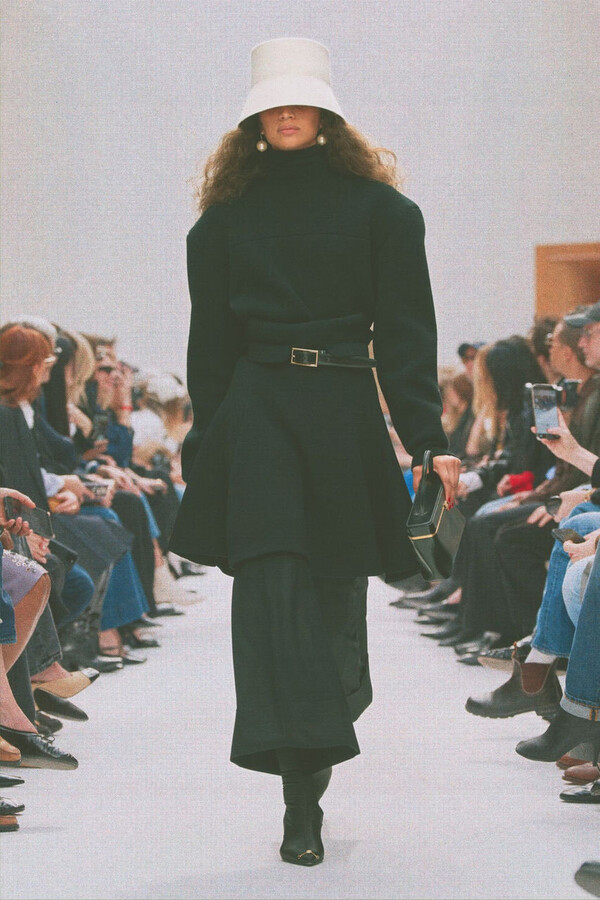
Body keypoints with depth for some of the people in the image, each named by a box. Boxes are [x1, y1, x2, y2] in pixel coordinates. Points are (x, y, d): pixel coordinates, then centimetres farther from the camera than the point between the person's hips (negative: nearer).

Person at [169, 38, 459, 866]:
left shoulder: (379, 209, 6)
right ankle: (302, 799, -15)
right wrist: (206, 447, 8)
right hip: (257, 416, 0)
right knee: (273, 583, -13)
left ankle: (310, 764, 24)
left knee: (335, 590, 5)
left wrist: (428, 438, -8)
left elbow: (405, 330, 1)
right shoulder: (226, 217, 11)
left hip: (347, 416, 0)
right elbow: (211, 340, 12)